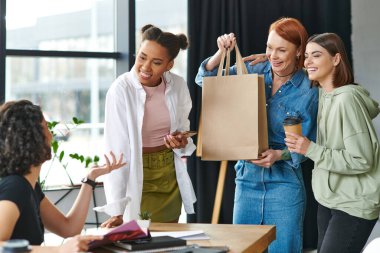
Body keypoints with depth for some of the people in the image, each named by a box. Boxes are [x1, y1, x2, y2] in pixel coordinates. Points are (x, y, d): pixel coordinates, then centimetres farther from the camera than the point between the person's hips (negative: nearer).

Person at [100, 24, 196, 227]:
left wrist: (181, 142, -10)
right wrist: (116, 211, -26)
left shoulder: (178, 86, -5)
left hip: (170, 174, 4)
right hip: (138, 175, -4)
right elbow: (116, 151, -21)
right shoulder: (121, 90, -19)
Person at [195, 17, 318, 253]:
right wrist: (222, 52, -13)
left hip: (283, 186, -3)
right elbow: (205, 79, 3)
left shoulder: (308, 92, -7)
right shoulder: (253, 72, 1)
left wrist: (280, 155, -21)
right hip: (247, 180, 3)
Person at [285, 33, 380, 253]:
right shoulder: (322, 94, 4)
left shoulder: (347, 99, -20)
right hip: (328, 199, 8)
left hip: (354, 205, -8)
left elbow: (361, 161, -21)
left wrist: (311, 149, -22)